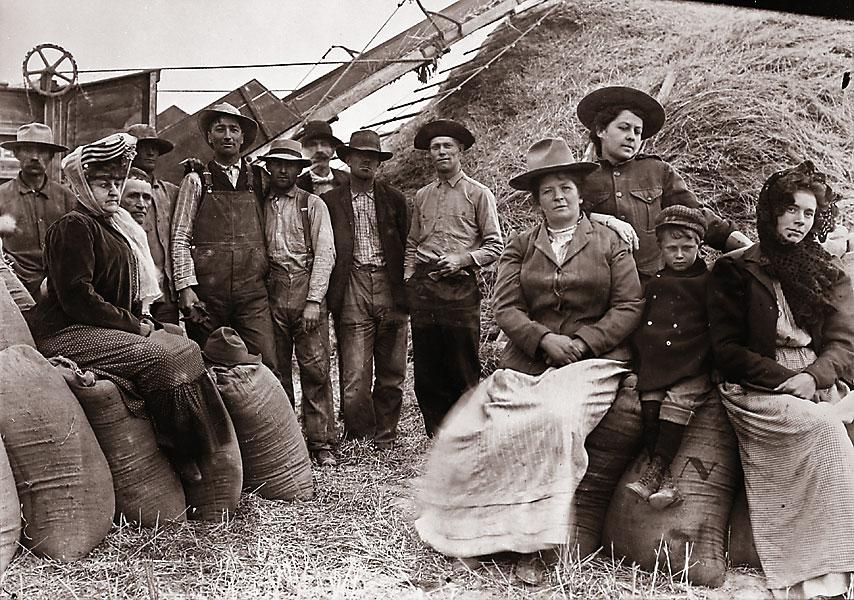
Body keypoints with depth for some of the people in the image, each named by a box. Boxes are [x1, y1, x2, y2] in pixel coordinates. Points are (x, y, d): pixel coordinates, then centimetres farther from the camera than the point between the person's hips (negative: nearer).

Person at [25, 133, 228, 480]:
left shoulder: (117, 227, 21)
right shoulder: (73, 227, -9)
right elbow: (78, 299, -18)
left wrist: (141, 320, 6)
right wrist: (134, 325, -15)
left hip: (113, 329, 9)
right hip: (68, 334, -9)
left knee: (186, 349, -6)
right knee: (161, 359, -25)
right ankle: (182, 458, -18)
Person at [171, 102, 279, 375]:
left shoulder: (258, 179, 13)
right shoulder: (196, 181, 7)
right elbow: (180, 239, 2)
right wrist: (186, 287, -7)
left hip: (252, 292, 1)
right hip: (207, 292, -1)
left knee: (266, 365, -8)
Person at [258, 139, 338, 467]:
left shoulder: (313, 205, 8)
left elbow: (325, 253, 0)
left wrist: (313, 301, -9)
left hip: (308, 292, -2)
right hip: (271, 294, 2)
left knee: (316, 368, -5)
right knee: (275, 369, 3)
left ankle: (321, 442, 2)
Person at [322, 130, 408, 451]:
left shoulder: (394, 199, 12)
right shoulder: (330, 201, 8)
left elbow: (407, 245, 11)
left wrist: (405, 290, 4)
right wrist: (327, 295, -2)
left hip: (390, 289, 2)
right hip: (352, 290, -2)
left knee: (391, 375, 6)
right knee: (355, 377, -6)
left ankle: (384, 438, 20)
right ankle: (359, 439, 10)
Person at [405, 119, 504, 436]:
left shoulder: (479, 194, 4)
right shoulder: (422, 196, 17)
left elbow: (495, 246, 2)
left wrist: (462, 259, -12)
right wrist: (408, 279, 7)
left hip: (460, 288, -4)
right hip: (423, 289, 4)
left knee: (464, 371, -1)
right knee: (426, 371, 7)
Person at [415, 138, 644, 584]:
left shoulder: (609, 243, 9)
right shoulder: (520, 246, 14)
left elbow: (629, 306, 2)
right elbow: (506, 308, 5)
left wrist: (582, 342, -10)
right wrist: (544, 339, -12)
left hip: (592, 361, -3)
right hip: (528, 363, 3)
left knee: (555, 418, -31)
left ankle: (533, 543, -19)